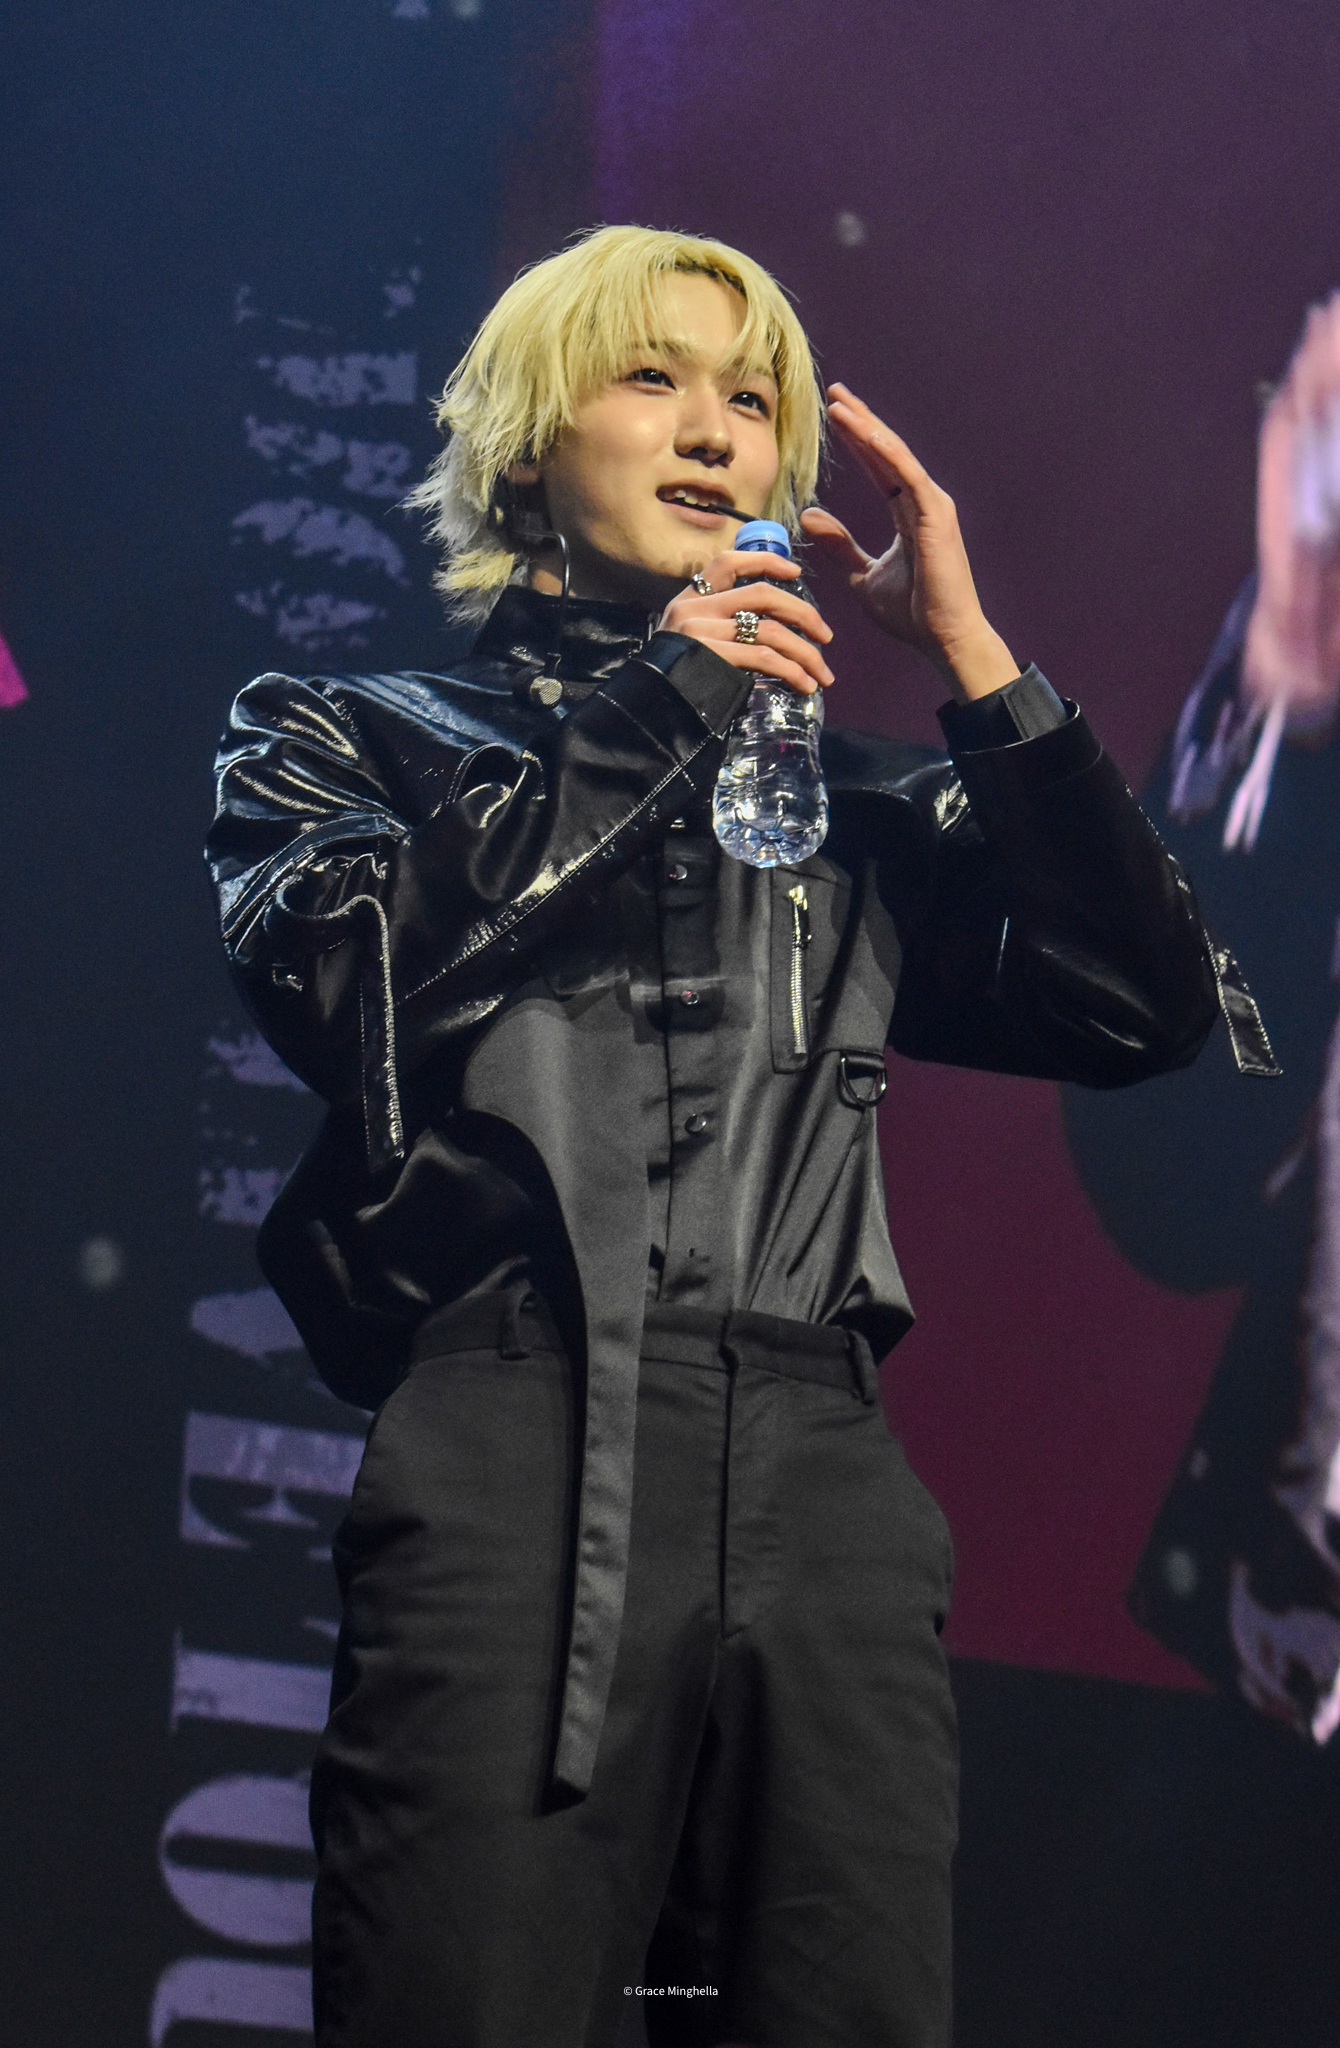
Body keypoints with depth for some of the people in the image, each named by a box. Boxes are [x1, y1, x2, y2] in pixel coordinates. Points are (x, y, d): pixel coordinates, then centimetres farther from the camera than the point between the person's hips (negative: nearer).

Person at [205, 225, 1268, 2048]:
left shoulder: (851, 803, 25)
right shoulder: (352, 738, 19)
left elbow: (1149, 1009, 12)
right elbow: (336, 975, -4)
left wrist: (970, 654, 10)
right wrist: (646, 708, 0)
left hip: (823, 1491, 3)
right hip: (510, 1470, -3)